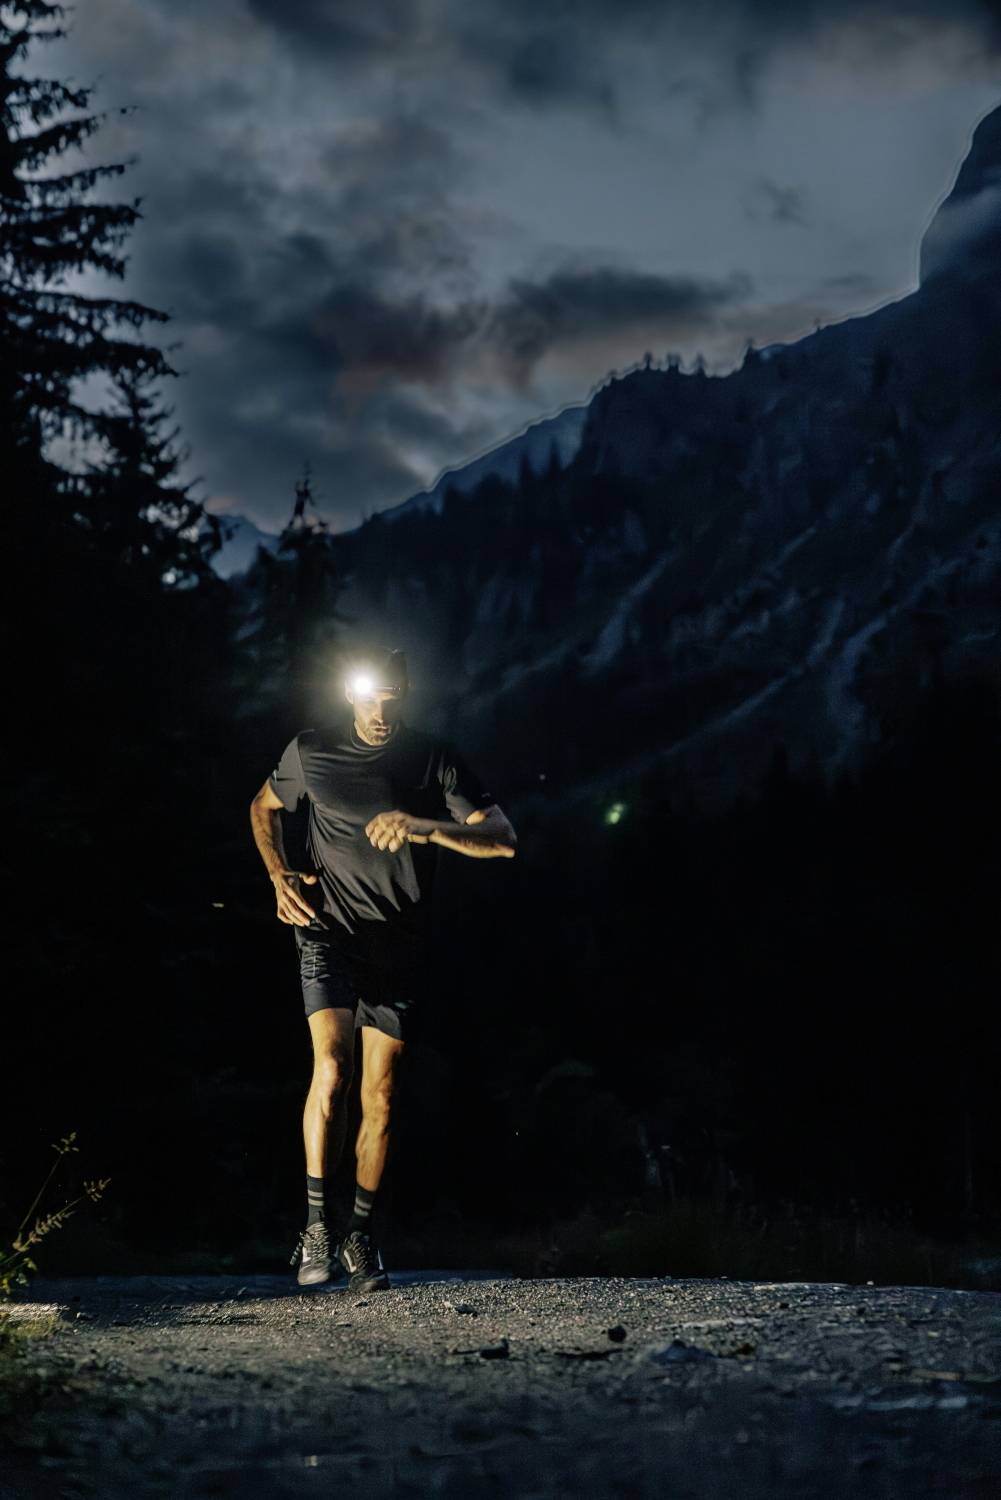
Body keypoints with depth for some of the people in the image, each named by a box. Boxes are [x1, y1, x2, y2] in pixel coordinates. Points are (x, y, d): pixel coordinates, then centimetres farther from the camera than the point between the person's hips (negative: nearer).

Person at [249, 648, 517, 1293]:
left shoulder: (436, 762, -3)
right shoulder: (311, 753, 0)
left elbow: (503, 839, -10)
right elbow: (264, 808, 19)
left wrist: (423, 827, -26)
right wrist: (279, 875, 2)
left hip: (401, 948, 1)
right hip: (330, 931, -1)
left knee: (380, 1096, 3)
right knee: (332, 1067, -22)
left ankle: (361, 1237, 19)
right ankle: (317, 1225, -10)